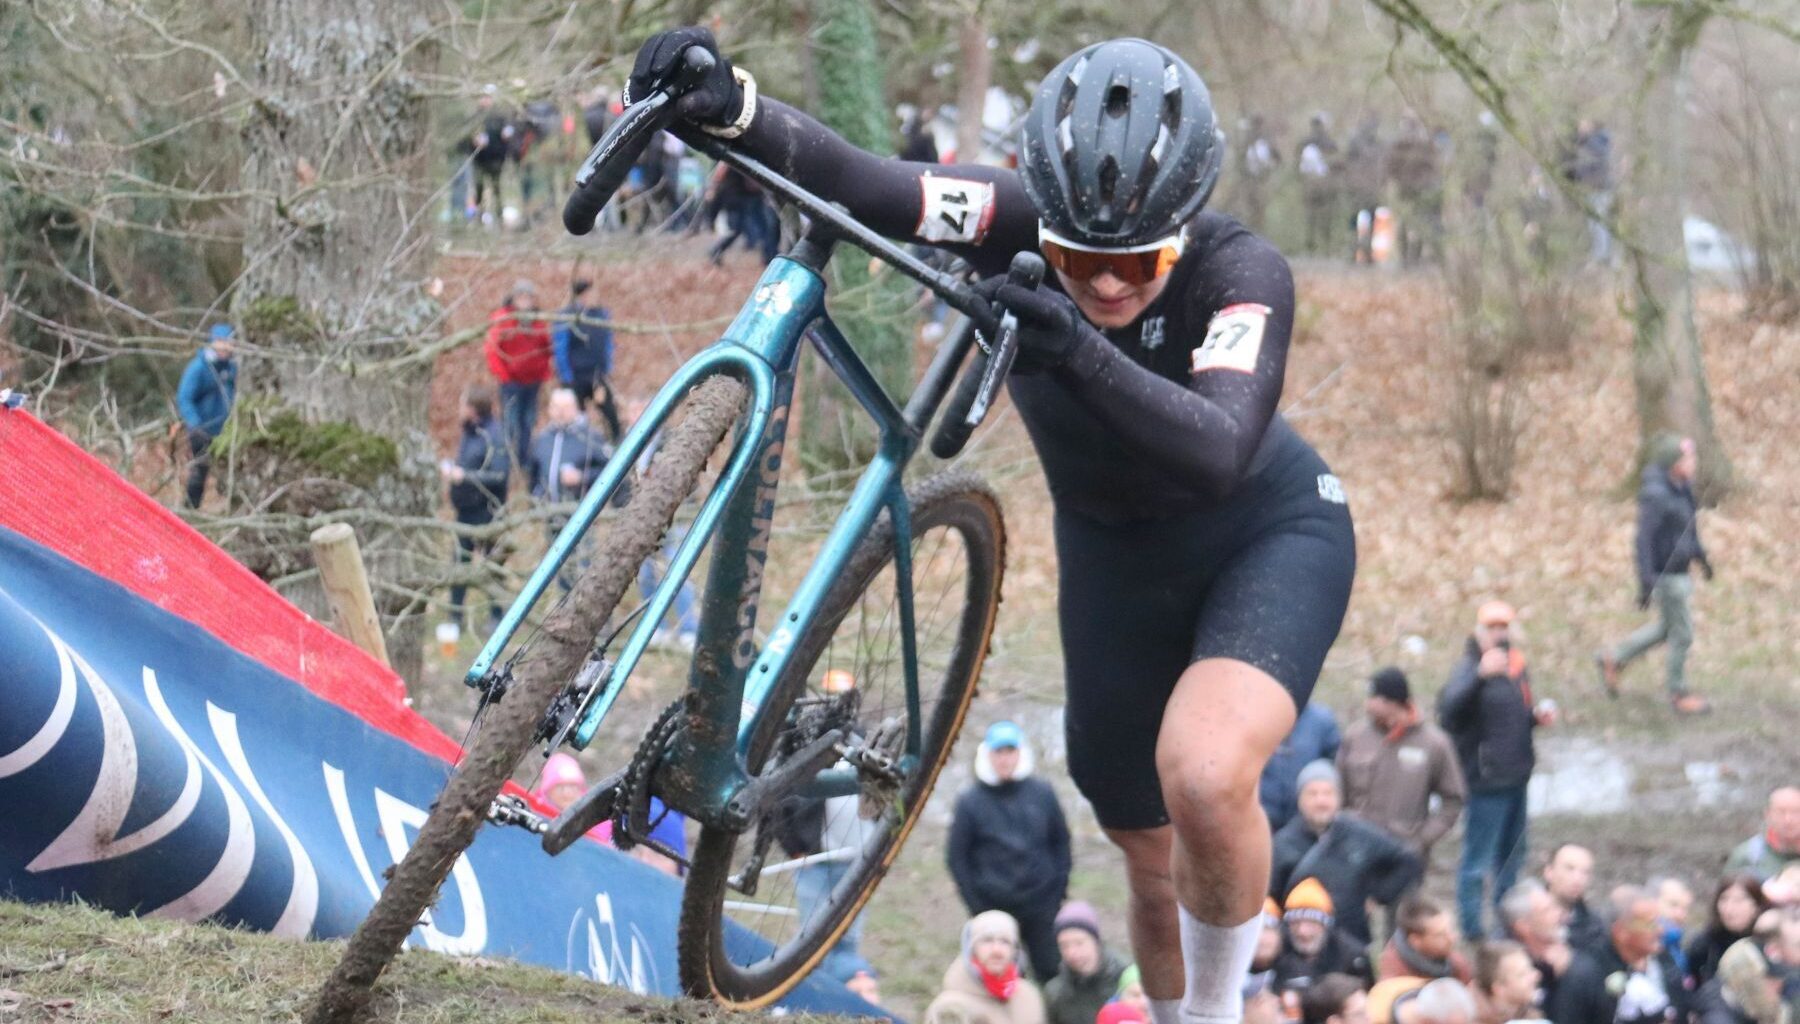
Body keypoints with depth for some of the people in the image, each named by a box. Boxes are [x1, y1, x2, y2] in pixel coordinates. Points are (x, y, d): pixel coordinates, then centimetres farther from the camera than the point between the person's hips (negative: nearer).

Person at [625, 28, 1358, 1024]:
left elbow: (1219, 450, -46)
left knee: (1203, 775, -31)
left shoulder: (1241, 272, -30)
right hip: (1112, 555, 4)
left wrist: (1079, 352, -61)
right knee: (1153, 864, 14)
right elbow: (865, 187, -40)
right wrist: (731, 109, -59)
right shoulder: (1023, 224, -23)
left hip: (1266, 535, -4)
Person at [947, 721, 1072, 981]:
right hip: (993, 908, -1)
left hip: (1042, 905, 1)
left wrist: (1059, 886, 3)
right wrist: (974, 902, -4)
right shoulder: (970, 802, -2)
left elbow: (1061, 841, 12)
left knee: (1050, 970, 5)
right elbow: (956, 856, 1)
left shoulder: (1042, 794, 3)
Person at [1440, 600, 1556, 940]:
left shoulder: (1516, 664, 10)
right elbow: (1449, 712, -36)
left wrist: (1537, 715, 2)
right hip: (1486, 781, -9)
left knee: (1511, 857, 22)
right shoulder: (1469, 669, -17)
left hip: (1515, 777, 9)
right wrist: (1480, 675, -46)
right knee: (1477, 862, -1)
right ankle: (1473, 934, 7)